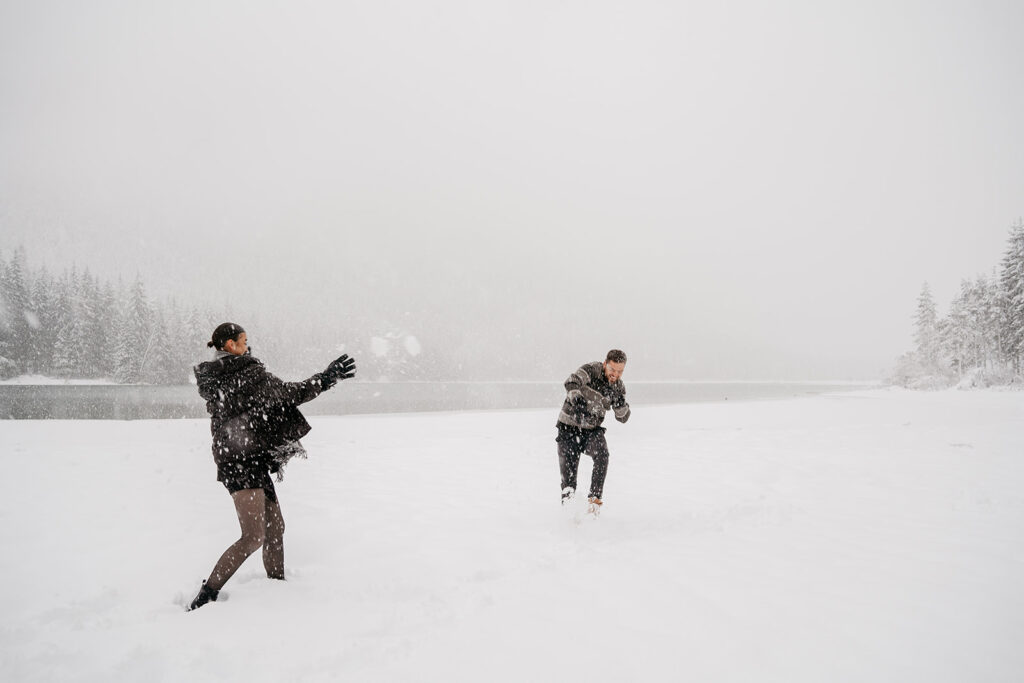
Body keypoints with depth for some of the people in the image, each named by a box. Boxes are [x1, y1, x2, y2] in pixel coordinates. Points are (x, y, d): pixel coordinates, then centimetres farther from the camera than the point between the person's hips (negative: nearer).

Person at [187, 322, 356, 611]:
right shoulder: (248, 374, -15)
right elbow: (289, 393, -10)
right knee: (254, 536, -11)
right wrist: (327, 378, -2)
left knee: (275, 527, 16)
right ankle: (206, 596, -7)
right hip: (244, 463, -9)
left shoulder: (212, 381, 11)